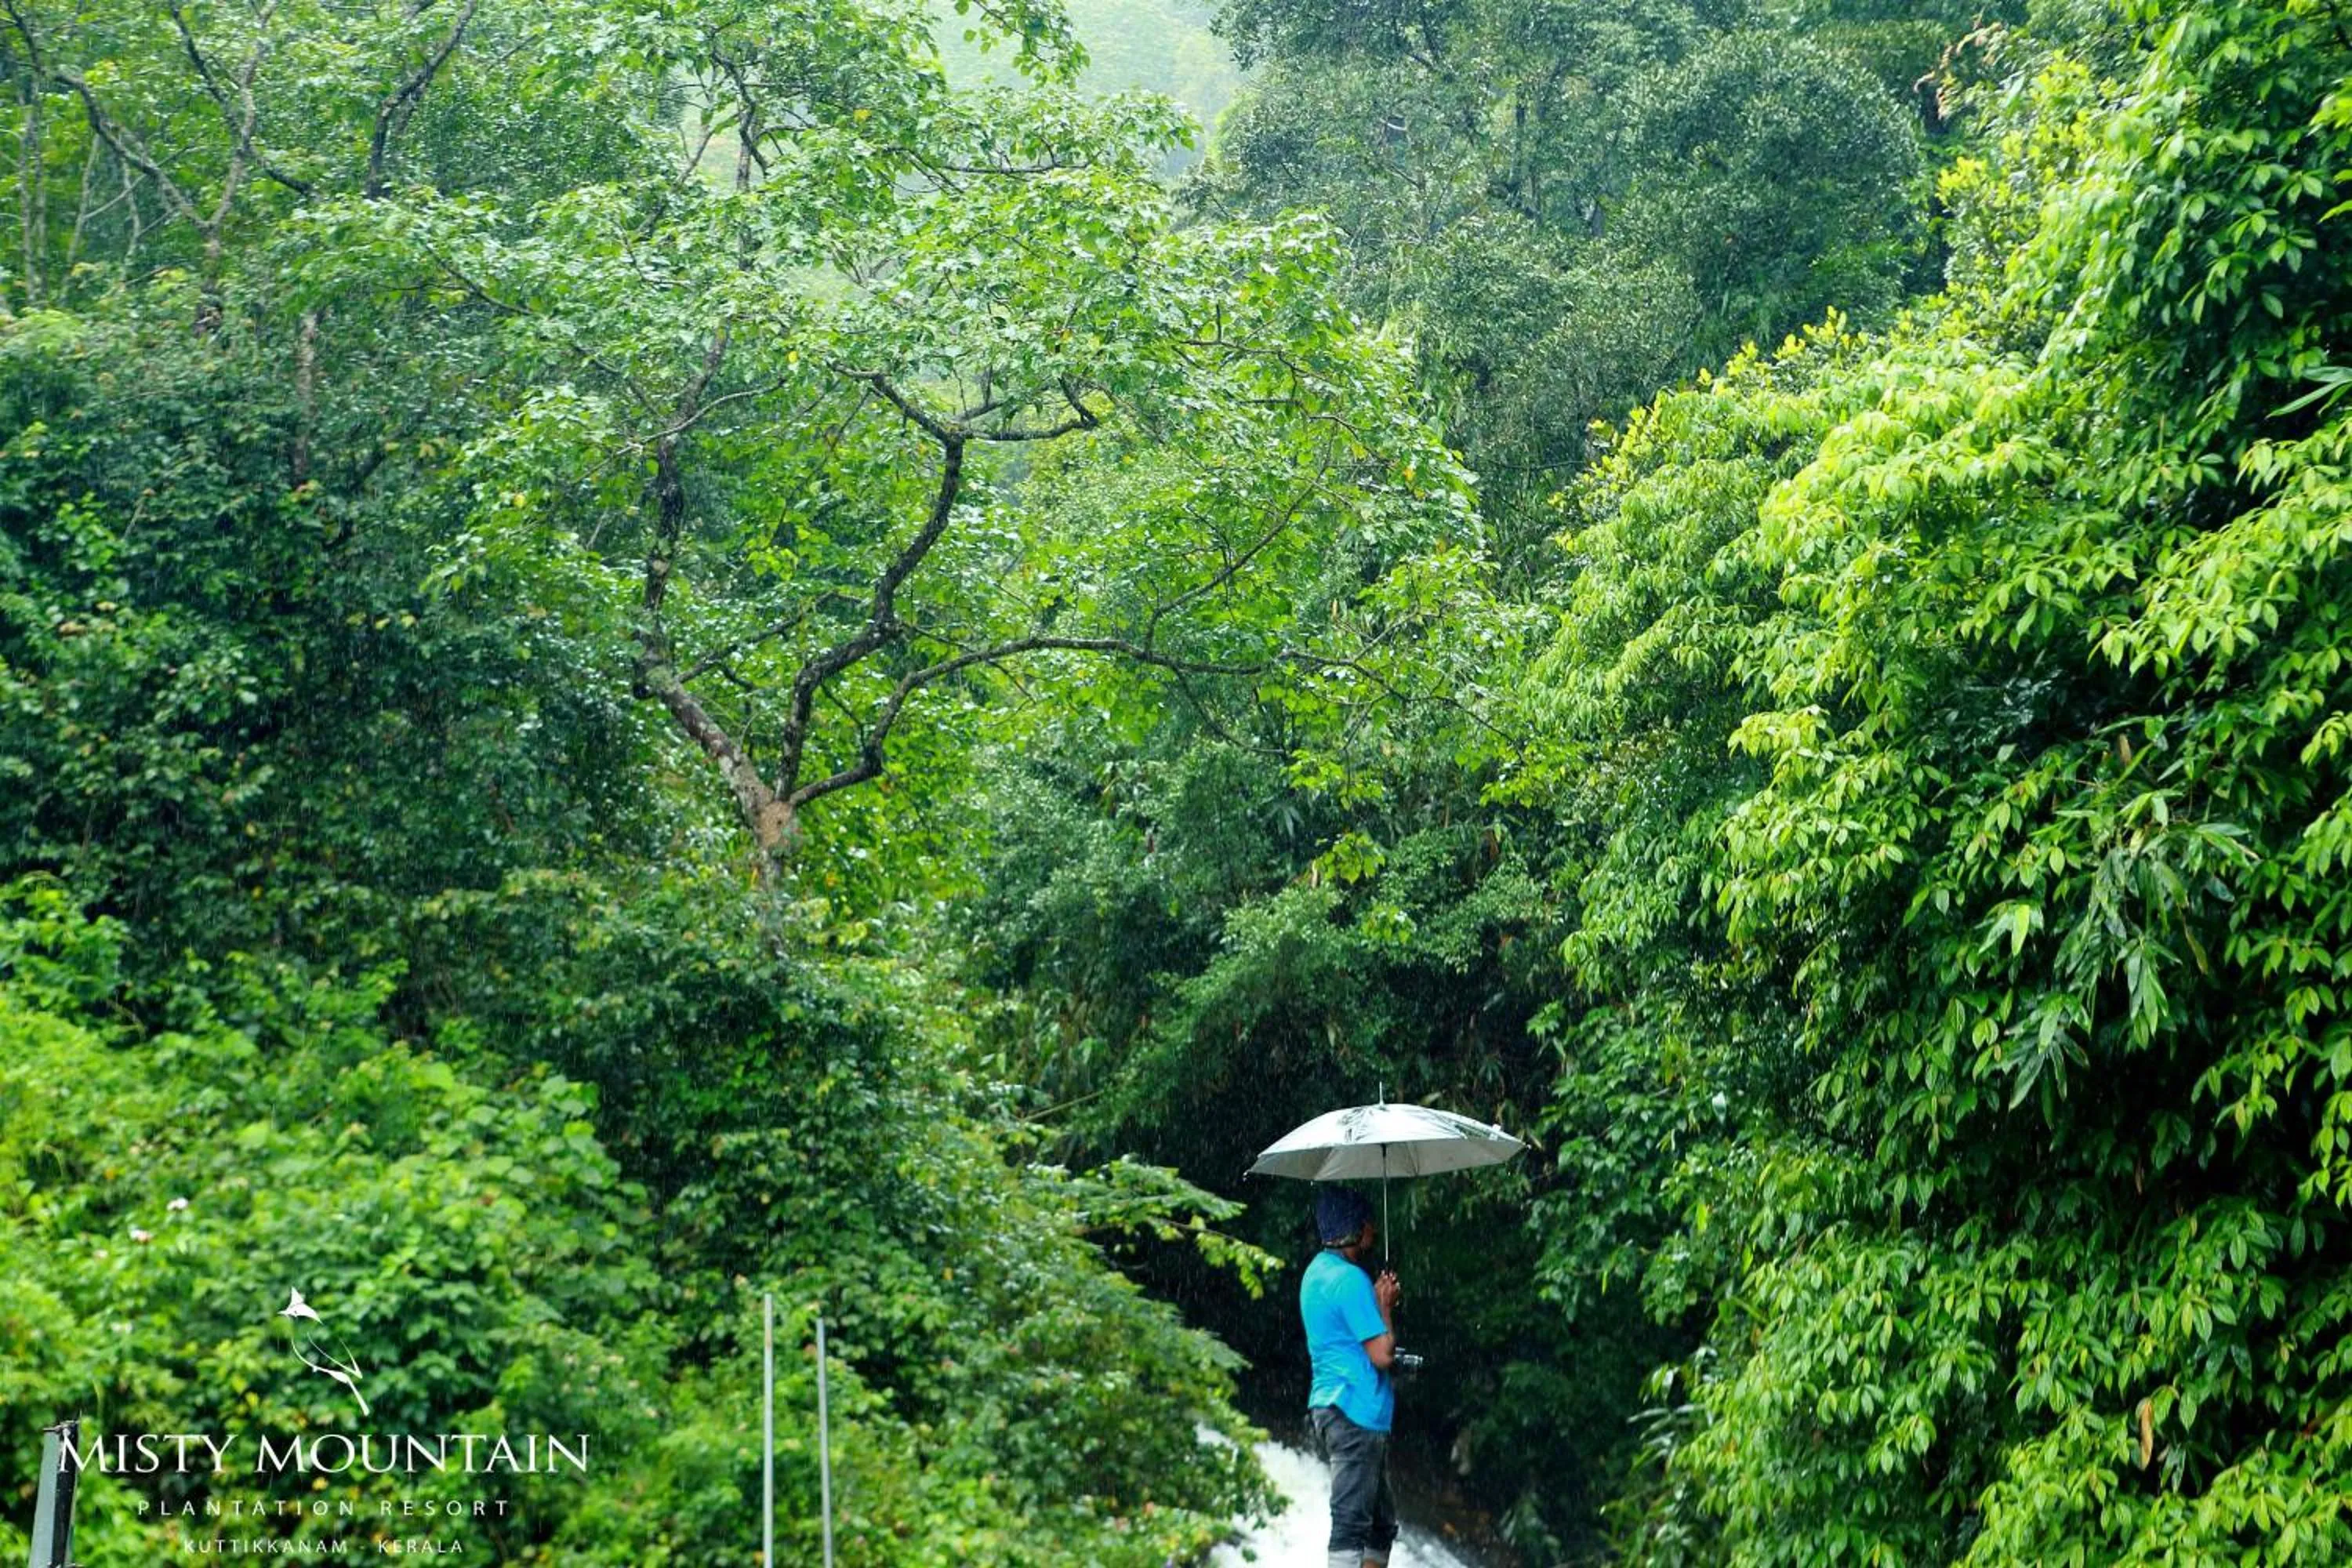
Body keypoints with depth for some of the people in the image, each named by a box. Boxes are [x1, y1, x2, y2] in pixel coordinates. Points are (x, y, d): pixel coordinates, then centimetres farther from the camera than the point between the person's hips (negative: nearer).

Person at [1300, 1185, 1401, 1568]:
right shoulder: (1350, 1278, -16)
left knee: (1382, 1524, 15)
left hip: (1329, 1406, 10)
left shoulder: (1317, 1272, 15)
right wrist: (1385, 1306, -3)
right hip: (1356, 1411, -10)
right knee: (1351, 1526, -10)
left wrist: (1378, 1301, 10)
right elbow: (1382, 1355, -18)